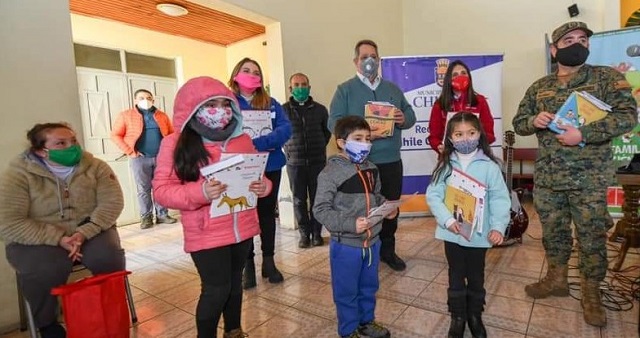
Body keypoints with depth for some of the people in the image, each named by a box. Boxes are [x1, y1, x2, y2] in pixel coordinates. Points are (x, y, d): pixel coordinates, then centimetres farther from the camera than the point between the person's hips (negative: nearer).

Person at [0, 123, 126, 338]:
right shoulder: (18, 174, -10)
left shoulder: (95, 166, -4)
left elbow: (112, 202, -11)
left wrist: (85, 232, -26)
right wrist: (58, 239, -26)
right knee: (46, 269, -32)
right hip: (36, 240, -1)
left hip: (89, 231, 2)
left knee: (108, 256, -27)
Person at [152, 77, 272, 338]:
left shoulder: (242, 139, 4)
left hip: (242, 228, 5)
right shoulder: (175, 143, -8)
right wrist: (199, 192, -27)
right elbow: (162, 189, -11)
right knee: (216, 289, 1)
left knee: (234, 283, 20)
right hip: (206, 234, -4)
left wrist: (264, 186, -10)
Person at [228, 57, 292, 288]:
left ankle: (269, 262, 24)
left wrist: (257, 143, -25)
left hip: (270, 167, 2)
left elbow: (286, 129, -11)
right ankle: (248, 265, 21)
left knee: (267, 213, 10)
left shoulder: (271, 104, 5)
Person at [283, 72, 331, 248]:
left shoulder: (320, 109, 4)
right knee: (299, 200, 7)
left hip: (317, 161, 1)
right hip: (294, 162, -1)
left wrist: (319, 147, 8)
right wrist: (288, 150, 3)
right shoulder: (283, 110, -1)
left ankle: (317, 232, 20)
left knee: (317, 198, 6)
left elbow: (328, 131, 16)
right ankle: (304, 233, 21)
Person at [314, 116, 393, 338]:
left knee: (369, 286, 24)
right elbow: (321, 210, -21)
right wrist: (350, 224, -29)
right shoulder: (330, 173, -19)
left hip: (372, 241, 7)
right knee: (346, 291, 12)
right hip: (346, 245, -7)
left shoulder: (370, 169, 4)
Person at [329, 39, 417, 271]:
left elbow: (410, 115, 14)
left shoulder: (392, 89, 16)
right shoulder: (345, 90, 1)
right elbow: (334, 122, -10)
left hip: (391, 160, 5)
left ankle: (387, 250, 30)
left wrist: (404, 119, -10)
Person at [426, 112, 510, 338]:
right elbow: (433, 195, -9)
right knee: (456, 276, 16)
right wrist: (447, 220, -22)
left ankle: (475, 316, 40)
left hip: (479, 233, 0)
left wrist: (498, 226, -18)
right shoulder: (445, 165, -5)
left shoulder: (489, 166, -7)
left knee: (476, 277, 18)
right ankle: (457, 317, 34)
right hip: (452, 232, 0)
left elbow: (500, 199, -7)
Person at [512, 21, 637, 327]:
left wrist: (583, 134, -23)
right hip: (546, 179, 3)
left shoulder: (607, 77, -1)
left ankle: (591, 294, 26)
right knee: (552, 233, 15)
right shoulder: (539, 87, 9)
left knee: (592, 239, 8)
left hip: (589, 179, -3)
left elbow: (628, 116, -10)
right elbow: (518, 122, 11)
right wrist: (534, 121, -11)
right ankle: (556, 279, 35)